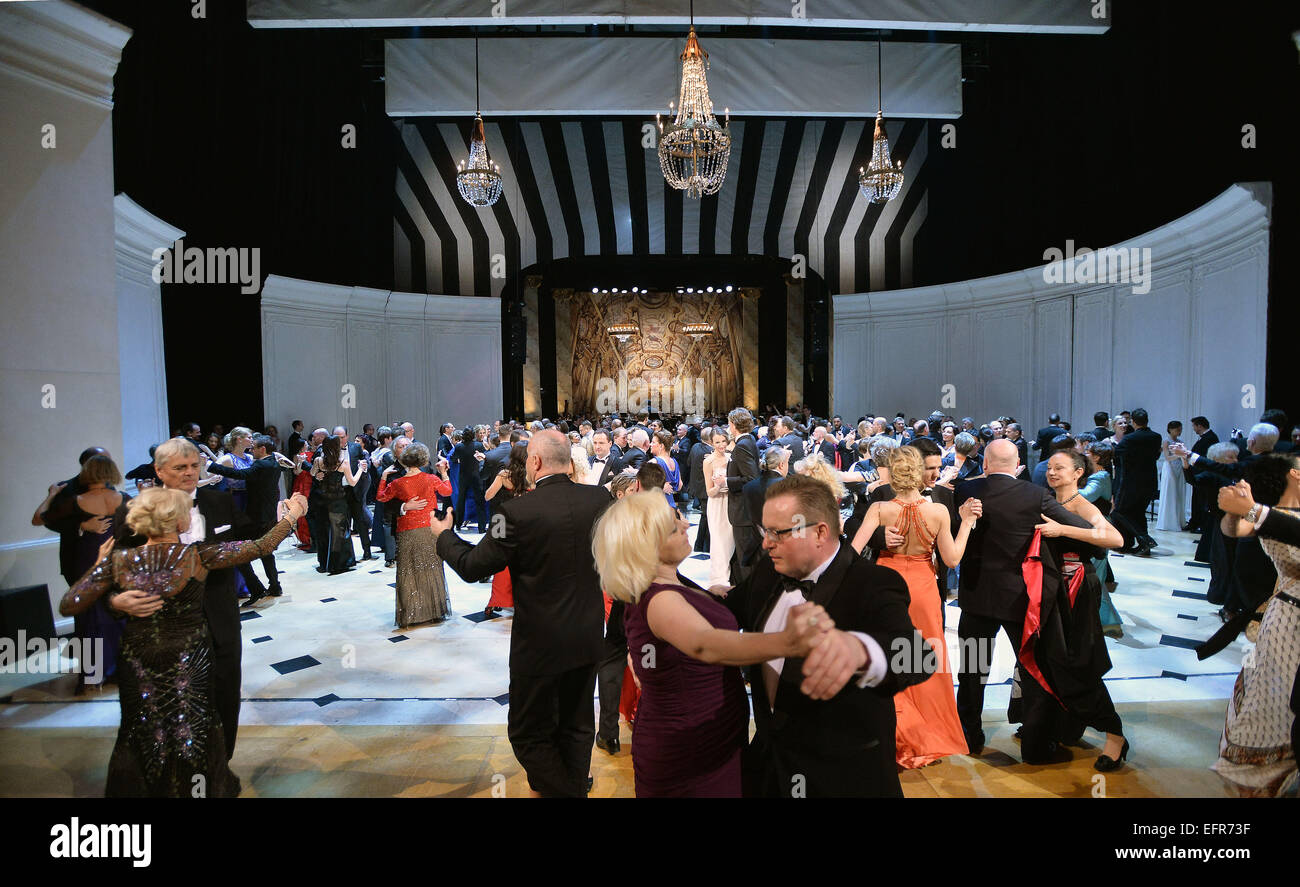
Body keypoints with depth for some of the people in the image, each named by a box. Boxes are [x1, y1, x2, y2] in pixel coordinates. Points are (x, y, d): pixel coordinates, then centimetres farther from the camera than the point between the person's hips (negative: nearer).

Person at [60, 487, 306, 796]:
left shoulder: (119, 561, -11)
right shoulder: (198, 556, -18)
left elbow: (68, 605, -6)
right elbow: (262, 546, -15)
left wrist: (100, 564, 5)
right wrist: (291, 515, -2)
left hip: (137, 669, 2)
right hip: (190, 664, -1)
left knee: (142, 740, 24)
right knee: (193, 734, 22)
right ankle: (195, 789, 39)